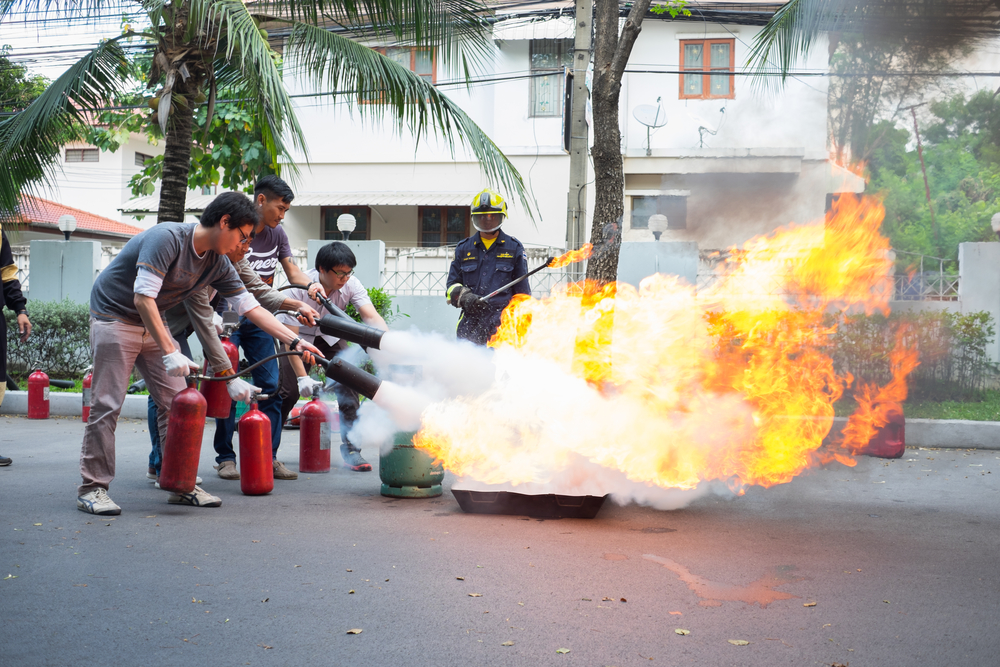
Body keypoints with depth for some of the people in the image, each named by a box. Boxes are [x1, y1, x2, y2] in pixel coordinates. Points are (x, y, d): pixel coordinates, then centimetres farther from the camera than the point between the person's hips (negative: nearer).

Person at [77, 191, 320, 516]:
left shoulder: (218, 265, -2)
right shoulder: (166, 238, -26)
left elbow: (251, 308, 3)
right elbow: (143, 298, -31)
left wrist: (294, 341, -5)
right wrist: (169, 353, -35)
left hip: (151, 324, 8)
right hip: (114, 317, -8)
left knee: (176, 403, 1)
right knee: (107, 405, -10)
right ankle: (92, 488, -3)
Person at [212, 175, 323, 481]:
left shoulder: (277, 233, 8)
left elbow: (291, 269, 4)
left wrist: (310, 285, -18)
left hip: (258, 320, 6)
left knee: (270, 386, -1)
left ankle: (269, 456, 5)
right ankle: (225, 457, 5)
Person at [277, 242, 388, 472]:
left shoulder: (351, 284, -24)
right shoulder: (301, 287, -33)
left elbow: (372, 317, -34)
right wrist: (302, 377, -43)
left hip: (329, 335, 3)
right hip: (298, 335, -3)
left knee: (348, 383, -14)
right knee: (289, 390, -13)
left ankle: (351, 450, -5)